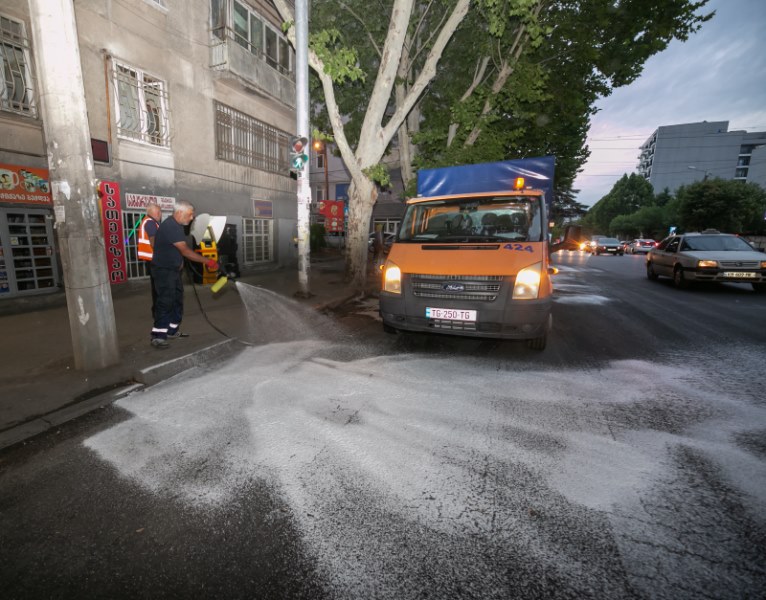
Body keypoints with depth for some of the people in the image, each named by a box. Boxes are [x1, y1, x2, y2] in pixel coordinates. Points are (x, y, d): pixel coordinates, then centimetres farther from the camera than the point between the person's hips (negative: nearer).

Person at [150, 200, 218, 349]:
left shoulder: (177, 225, 10)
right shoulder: (170, 226, -22)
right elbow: (185, 251, -24)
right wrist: (206, 261, -23)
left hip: (173, 269, 10)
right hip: (163, 270, -10)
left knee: (177, 299, 13)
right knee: (165, 302, -10)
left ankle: (172, 330, 23)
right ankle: (157, 336, -4)